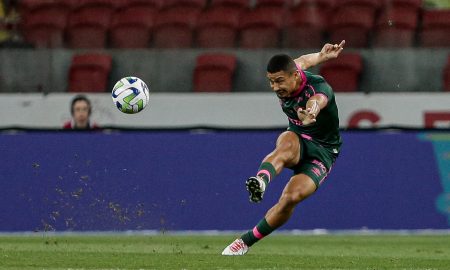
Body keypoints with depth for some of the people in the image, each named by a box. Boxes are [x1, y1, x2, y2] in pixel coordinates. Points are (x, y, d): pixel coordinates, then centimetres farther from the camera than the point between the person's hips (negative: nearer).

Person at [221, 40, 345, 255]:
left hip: (322, 151, -4)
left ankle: (246, 241, -15)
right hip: (297, 139, 4)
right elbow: (302, 61, 15)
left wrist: (312, 109, -78)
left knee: (292, 196, -28)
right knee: (286, 145, -36)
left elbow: (318, 100, -57)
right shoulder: (285, 79, -9)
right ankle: (260, 181, -67)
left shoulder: (319, 87, -30)